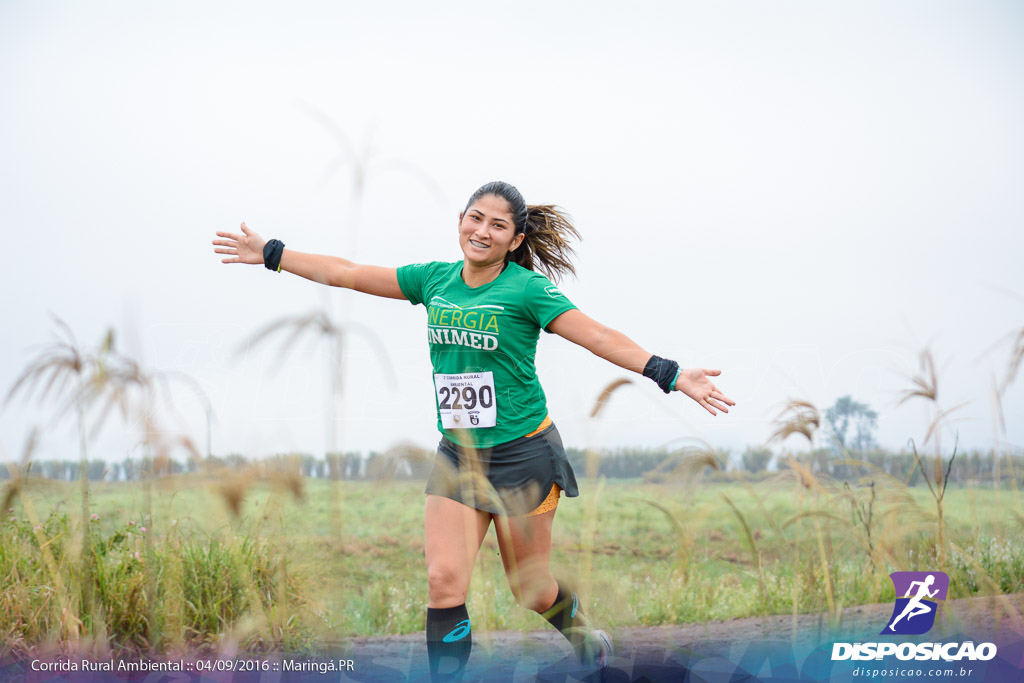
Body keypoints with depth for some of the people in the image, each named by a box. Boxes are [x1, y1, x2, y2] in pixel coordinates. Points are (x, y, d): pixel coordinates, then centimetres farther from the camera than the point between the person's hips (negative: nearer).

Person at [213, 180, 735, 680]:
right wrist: (270, 254, 12)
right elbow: (347, 274, 10)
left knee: (530, 589, 8)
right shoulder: (434, 280, 3)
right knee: (443, 579, -11)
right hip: (457, 455, 4)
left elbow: (599, 338, -18)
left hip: (524, 454, -4)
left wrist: (671, 375, -28)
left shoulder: (526, 288, -11)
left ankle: (582, 633, 40)